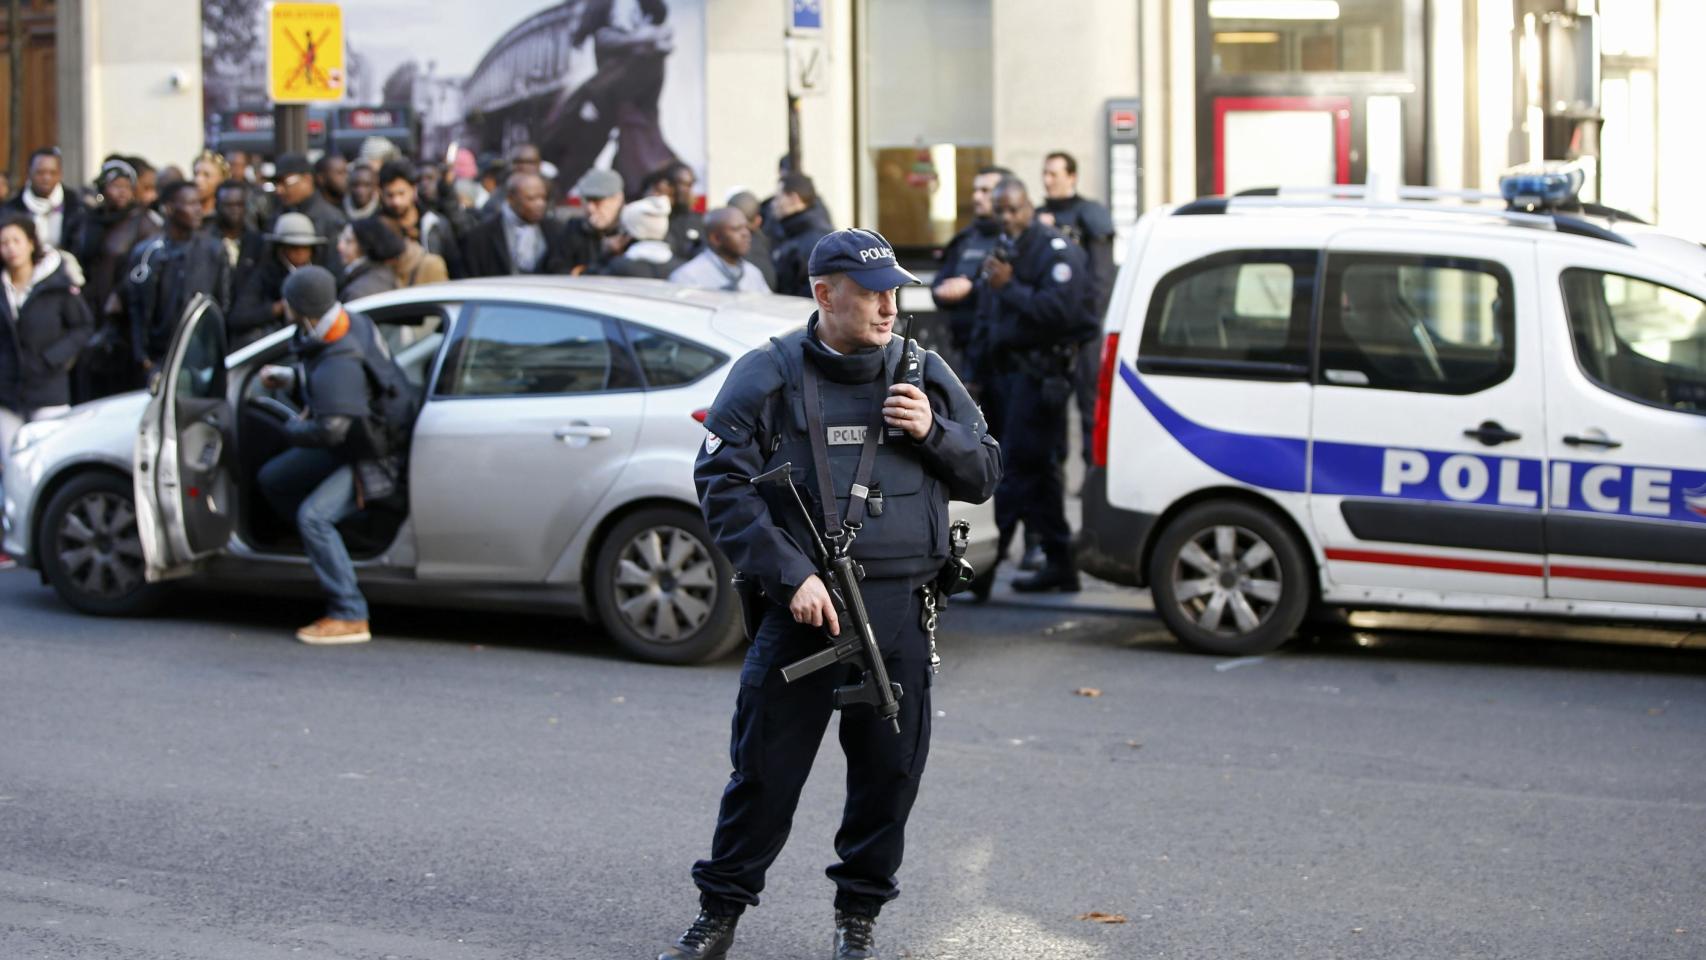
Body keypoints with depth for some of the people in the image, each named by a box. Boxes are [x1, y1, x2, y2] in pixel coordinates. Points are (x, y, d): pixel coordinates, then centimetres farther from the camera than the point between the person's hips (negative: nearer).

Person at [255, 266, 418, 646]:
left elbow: (331, 429, -36)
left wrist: (294, 428, -16)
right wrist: (291, 379, 13)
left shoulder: (338, 365, -33)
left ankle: (349, 617, -19)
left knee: (314, 515, -23)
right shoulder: (351, 323, -4)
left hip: (378, 456, -10)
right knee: (273, 479, 14)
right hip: (355, 440, 10)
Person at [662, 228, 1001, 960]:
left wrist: (934, 433, -5)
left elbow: (983, 476, 16)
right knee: (766, 766, 1)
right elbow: (723, 486, -6)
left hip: (900, 610, 3)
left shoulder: (925, 374, 11)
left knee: (890, 768, 7)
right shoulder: (767, 377, -1)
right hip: (802, 603, -3)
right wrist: (792, 576, -14)